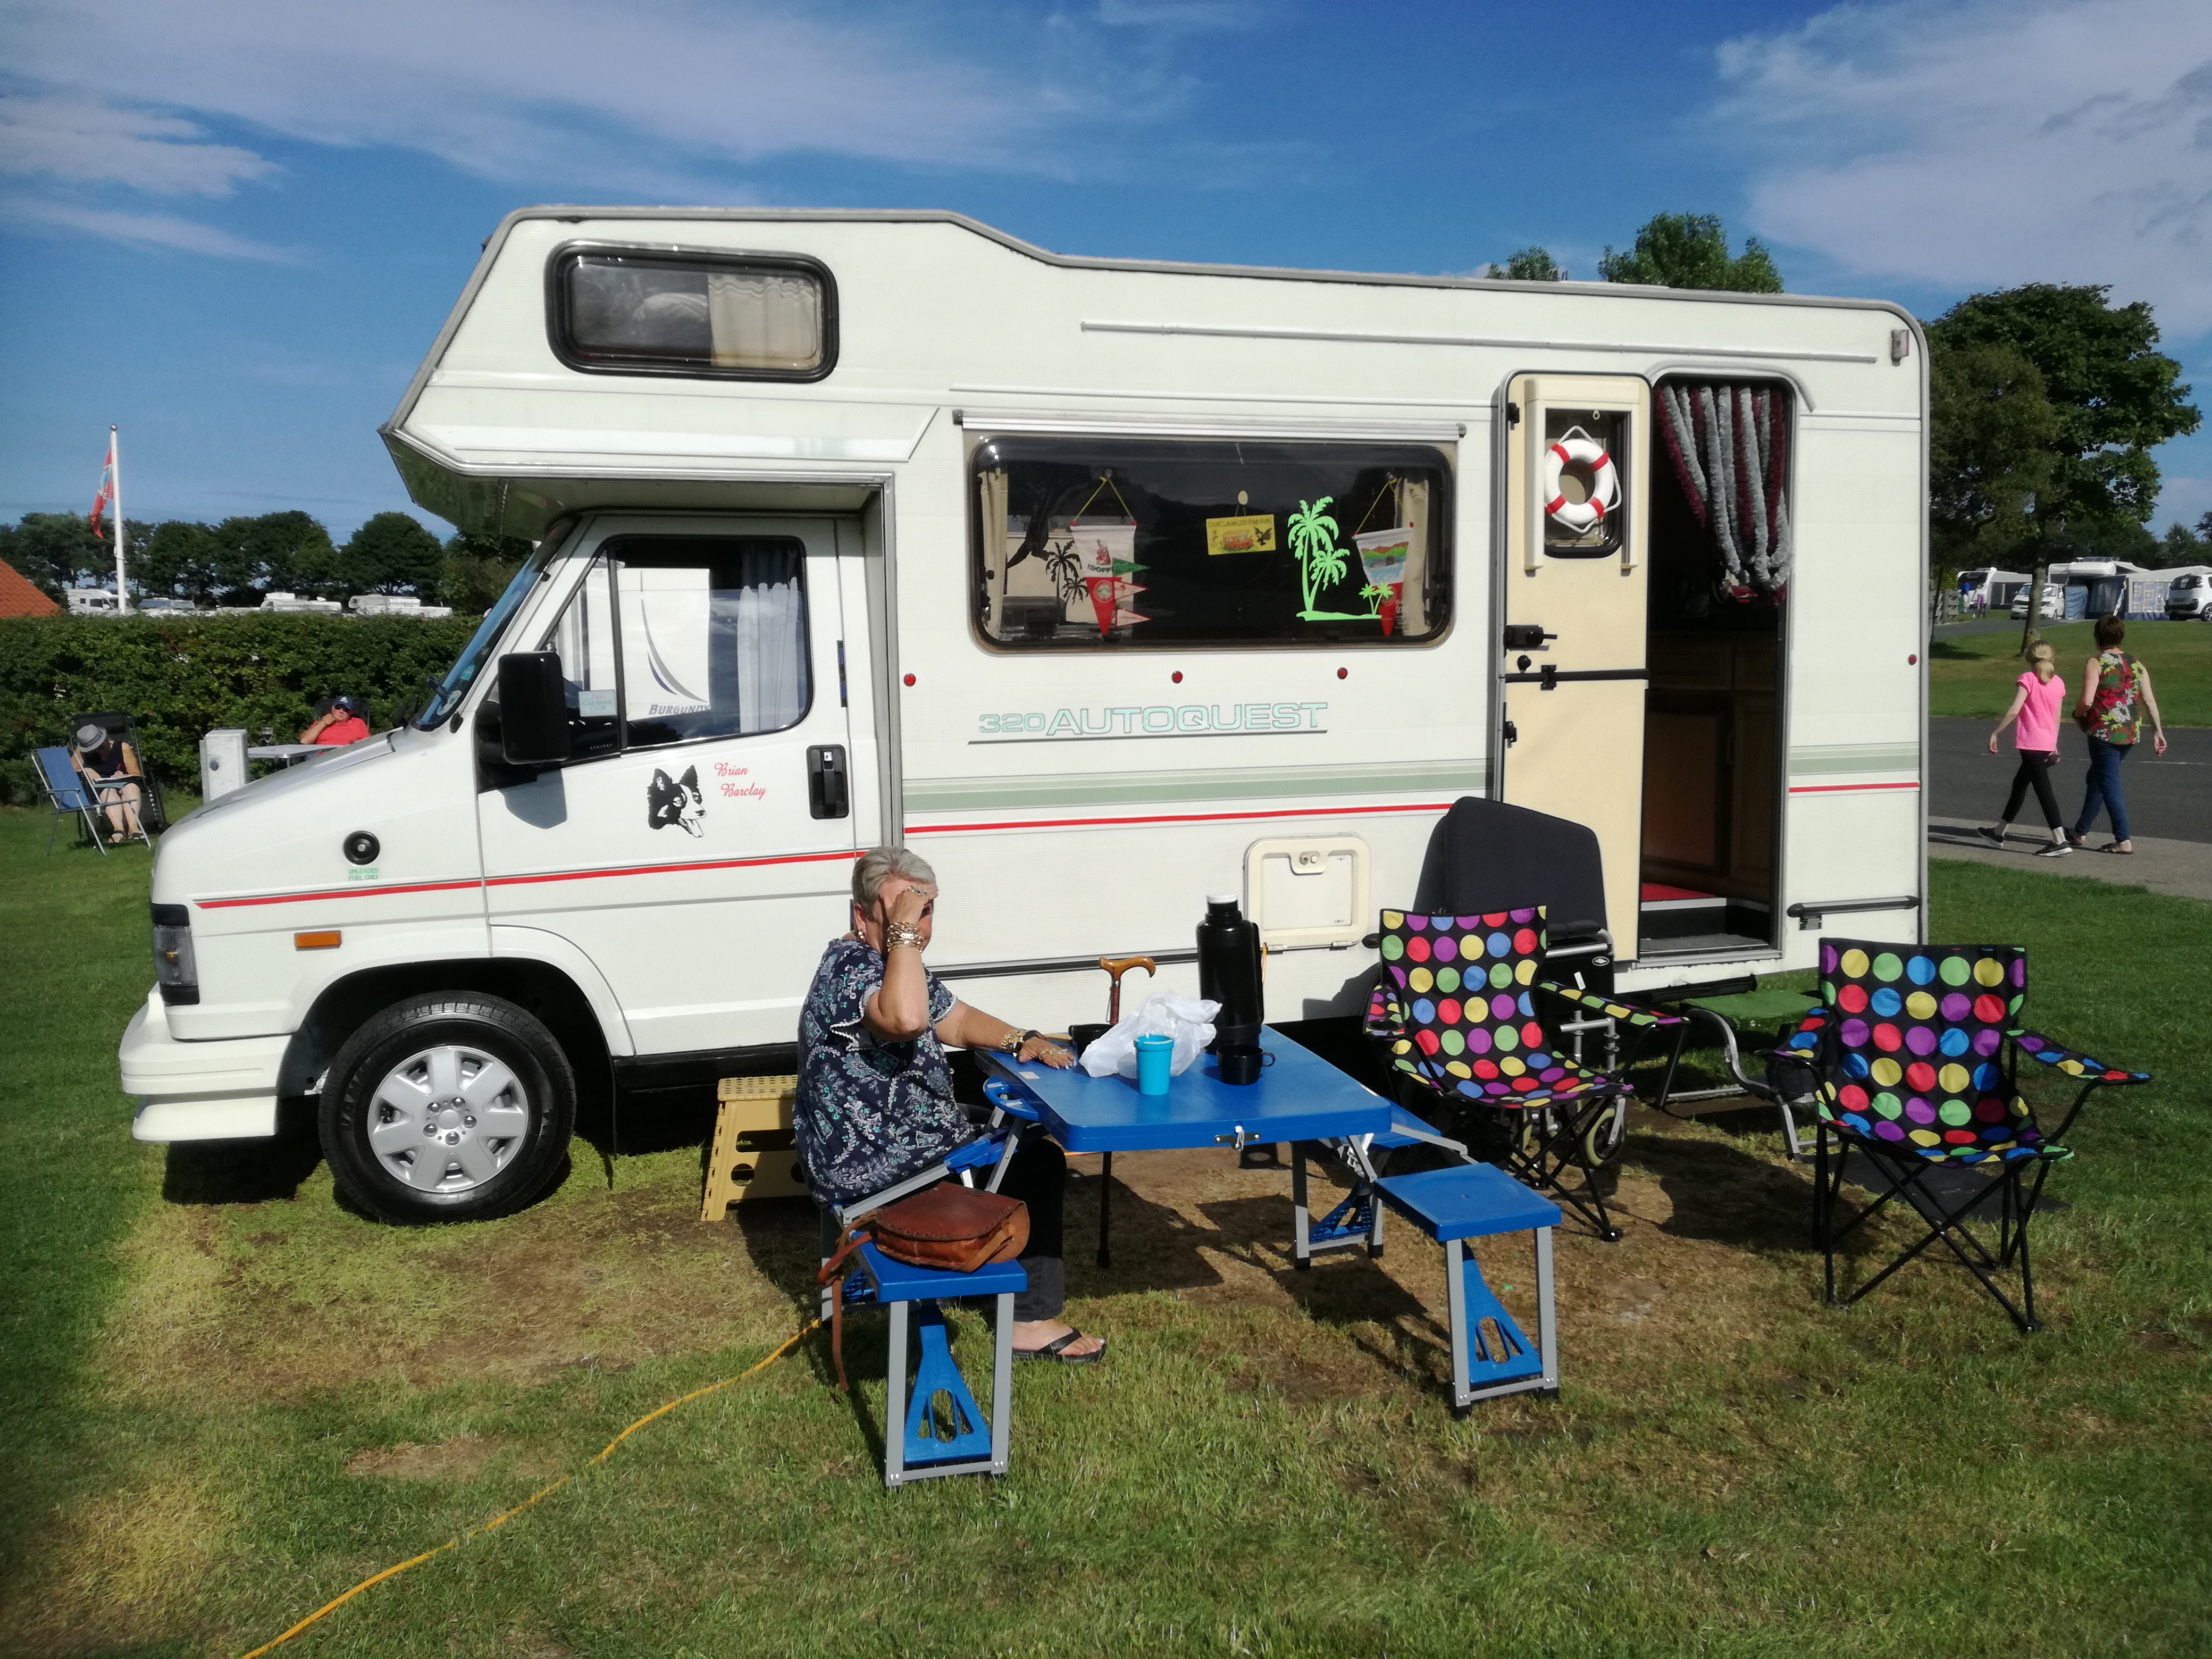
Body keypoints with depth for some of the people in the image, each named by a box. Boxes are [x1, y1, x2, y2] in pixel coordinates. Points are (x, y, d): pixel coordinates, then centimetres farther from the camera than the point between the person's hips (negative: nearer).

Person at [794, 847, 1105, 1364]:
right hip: (873, 1171, -11)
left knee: (1023, 1141, 21)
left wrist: (1022, 1041, 2)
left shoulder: (895, 964, 9)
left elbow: (957, 1018, 18)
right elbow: (906, 1020, -44)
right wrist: (902, 932, -36)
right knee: (1039, 1166, -5)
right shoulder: (849, 964, -24)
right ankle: (1033, 1321, 8)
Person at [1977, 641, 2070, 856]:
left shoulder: (2028, 679, -7)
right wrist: (2054, 747, 20)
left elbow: (2014, 711, -17)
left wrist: (1995, 734, -9)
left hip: (2030, 743, -7)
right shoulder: (2058, 683, 11)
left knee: (2043, 790, -10)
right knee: (2020, 783, 20)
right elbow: (2057, 718, 14)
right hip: (2048, 745, 7)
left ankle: (2060, 841, -16)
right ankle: (2000, 832, 31)